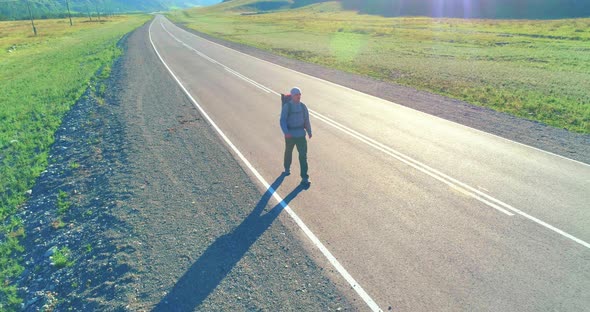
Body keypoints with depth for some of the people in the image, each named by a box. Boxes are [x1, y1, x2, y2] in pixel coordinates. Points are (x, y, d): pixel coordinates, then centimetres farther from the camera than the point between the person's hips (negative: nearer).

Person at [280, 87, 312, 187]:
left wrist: (309, 131, 21)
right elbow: (282, 120, -15)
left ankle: (304, 178, 1)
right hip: (290, 135, -2)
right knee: (288, 152, 19)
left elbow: (306, 120, 12)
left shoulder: (303, 106, 2)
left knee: (303, 156, -4)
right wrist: (286, 132, -28)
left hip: (301, 135, 2)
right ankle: (287, 169, 46)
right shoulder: (287, 106, -10)